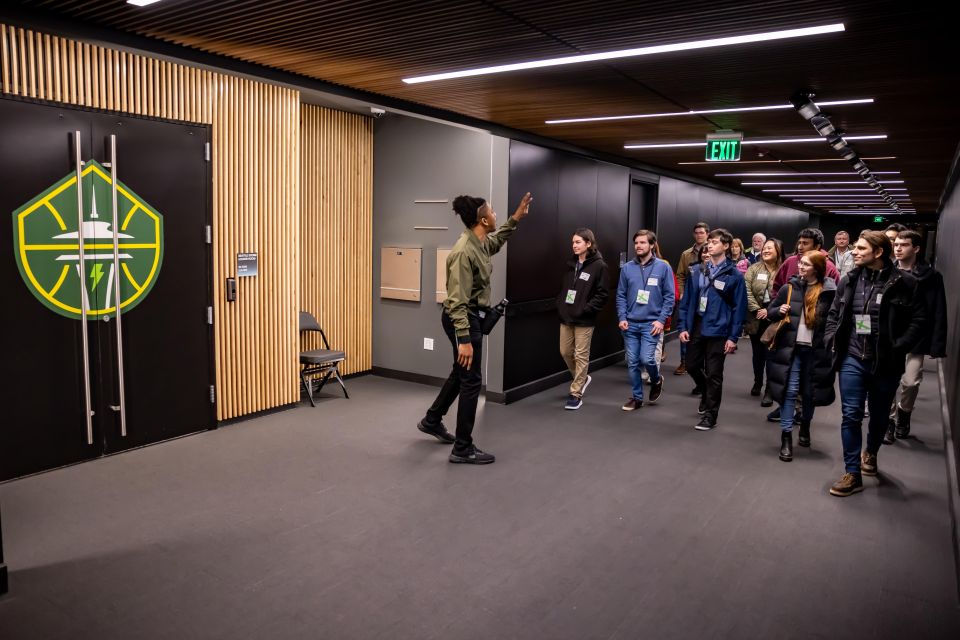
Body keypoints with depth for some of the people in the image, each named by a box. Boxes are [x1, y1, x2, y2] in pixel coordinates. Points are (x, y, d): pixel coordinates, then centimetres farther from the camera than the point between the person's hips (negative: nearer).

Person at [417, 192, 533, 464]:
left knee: (461, 373, 24)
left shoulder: (480, 243, 3)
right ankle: (463, 449, 8)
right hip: (462, 318, -10)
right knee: (471, 380, -3)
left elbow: (497, 241, 31)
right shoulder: (464, 251, -26)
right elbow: (458, 301, -28)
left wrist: (516, 218, 25)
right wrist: (464, 339, -31)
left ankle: (432, 420, 42)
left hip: (470, 316, 10)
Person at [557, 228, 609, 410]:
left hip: (584, 320, -6)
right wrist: (560, 305, 3)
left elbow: (603, 294, -10)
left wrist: (586, 309, -17)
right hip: (566, 317, 6)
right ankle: (582, 379, 37)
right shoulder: (571, 264, 11)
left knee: (581, 356, 2)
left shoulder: (599, 266, -8)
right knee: (565, 352, 12)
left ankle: (576, 394, 11)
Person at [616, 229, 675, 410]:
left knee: (647, 359, -12)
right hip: (630, 324, 3)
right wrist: (622, 317, -4)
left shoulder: (663, 267, -3)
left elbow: (669, 296, -3)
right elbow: (621, 295, 7)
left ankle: (656, 381, 21)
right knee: (632, 363, 6)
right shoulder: (627, 268, 3)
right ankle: (637, 397, 21)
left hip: (651, 323, -3)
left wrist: (661, 320, -11)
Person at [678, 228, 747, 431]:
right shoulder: (698, 271, 4)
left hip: (718, 331, -4)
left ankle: (710, 416, 16)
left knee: (713, 374, 3)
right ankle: (708, 394, 42)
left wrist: (733, 337, -11)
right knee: (693, 366, 14)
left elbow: (739, 308, -7)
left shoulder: (734, 275, -6)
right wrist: (683, 326, -1)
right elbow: (686, 300, 6)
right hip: (696, 327, 4)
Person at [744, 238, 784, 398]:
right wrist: (756, 310, -14)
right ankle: (757, 383, 36)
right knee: (758, 352, 16)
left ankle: (770, 390, 7)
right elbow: (747, 291, -5)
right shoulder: (754, 268, 3)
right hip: (756, 318, 3)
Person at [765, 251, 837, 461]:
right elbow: (770, 312, 10)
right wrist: (778, 311, -12)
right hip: (791, 348, 0)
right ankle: (786, 437, 2)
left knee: (809, 392, 14)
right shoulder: (790, 288, 1)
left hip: (815, 350, 0)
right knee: (790, 391, -3)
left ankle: (805, 426, 39)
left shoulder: (829, 292, -3)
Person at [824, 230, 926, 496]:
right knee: (851, 415, -1)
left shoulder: (904, 283, -9)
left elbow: (919, 319, -8)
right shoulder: (849, 281, 2)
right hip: (852, 359, 2)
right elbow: (834, 315, 11)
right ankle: (853, 474, 8)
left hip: (885, 363, -2)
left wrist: (898, 348, -15)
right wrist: (833, 341, 0)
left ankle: (870, 453, 45)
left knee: (879, 416, 17)